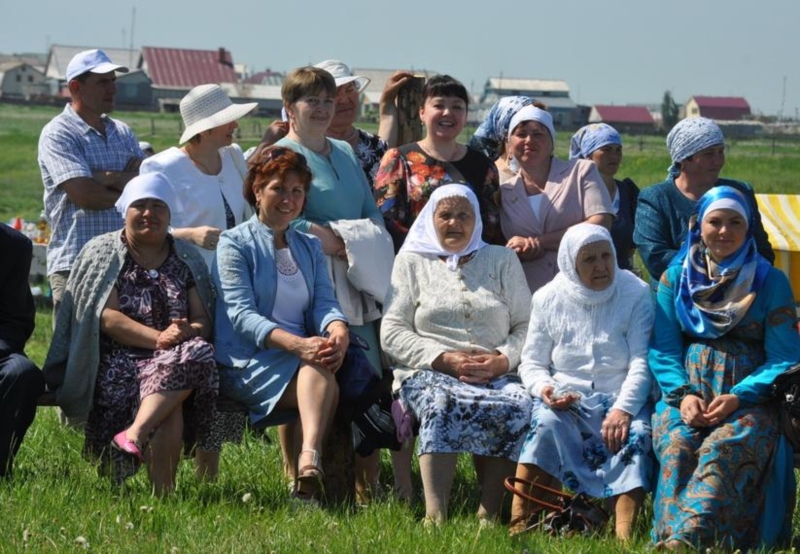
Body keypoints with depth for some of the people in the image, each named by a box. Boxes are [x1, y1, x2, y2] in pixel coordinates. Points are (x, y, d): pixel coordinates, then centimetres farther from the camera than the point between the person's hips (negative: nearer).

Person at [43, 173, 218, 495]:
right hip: (119, 360, -3)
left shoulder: (187, 259, 18)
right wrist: (159, 337, -19)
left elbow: (204, 321, 10)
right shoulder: (102, 252, 8)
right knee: (169, 403, -35)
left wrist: (189, 332, -17)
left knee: (197, 354, -35)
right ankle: (162, 491, -41)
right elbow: (107, 318, -5)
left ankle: (135, 433, -46)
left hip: (174, 358, 3)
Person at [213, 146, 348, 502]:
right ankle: (312, 460, -53)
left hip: (305, 354, 4)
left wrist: (338, 332, -19)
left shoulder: (309, 248, 24)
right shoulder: (235, 244, 6)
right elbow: (241, 315, -8)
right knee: (320, 375, -35)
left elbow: (325, 302, 8)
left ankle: (309, 459, -53)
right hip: (248, 362, -4)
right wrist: (296, 344, -25)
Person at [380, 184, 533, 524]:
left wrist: (502, 360, -9)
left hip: (497, 376, 1)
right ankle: (435, 516, -46)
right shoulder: (411, 262, 17)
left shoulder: (502, 260, 21)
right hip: (429, 373, -1)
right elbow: (392, 334, 6)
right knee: (442, 404, -38)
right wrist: (445, 359, -8)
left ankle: (489, 515, -34)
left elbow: (525, 326, 12)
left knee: (519, 406, -34)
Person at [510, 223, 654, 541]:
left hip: (622, 398, -1)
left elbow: (642, 360, -6)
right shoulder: (548, 299, 6)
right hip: (566, 398, 1)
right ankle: (519, 525, -35)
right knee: (546, 423, -31)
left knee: (635, 435, -31)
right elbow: (532, 363, 10)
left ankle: (624, 537, -42)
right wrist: (544, 389, -15)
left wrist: (623, 409, -21)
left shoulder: (635, 294, 1)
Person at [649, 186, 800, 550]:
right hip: (688, 390, 2)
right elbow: (663, 348, 8)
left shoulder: (770, 282, 7)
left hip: (750, 400, -2)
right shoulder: (675, 277, 13)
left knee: (721, 451, -33)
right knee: (677, 446, -31)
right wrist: (682, 394, -12)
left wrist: (738, 397, -15)